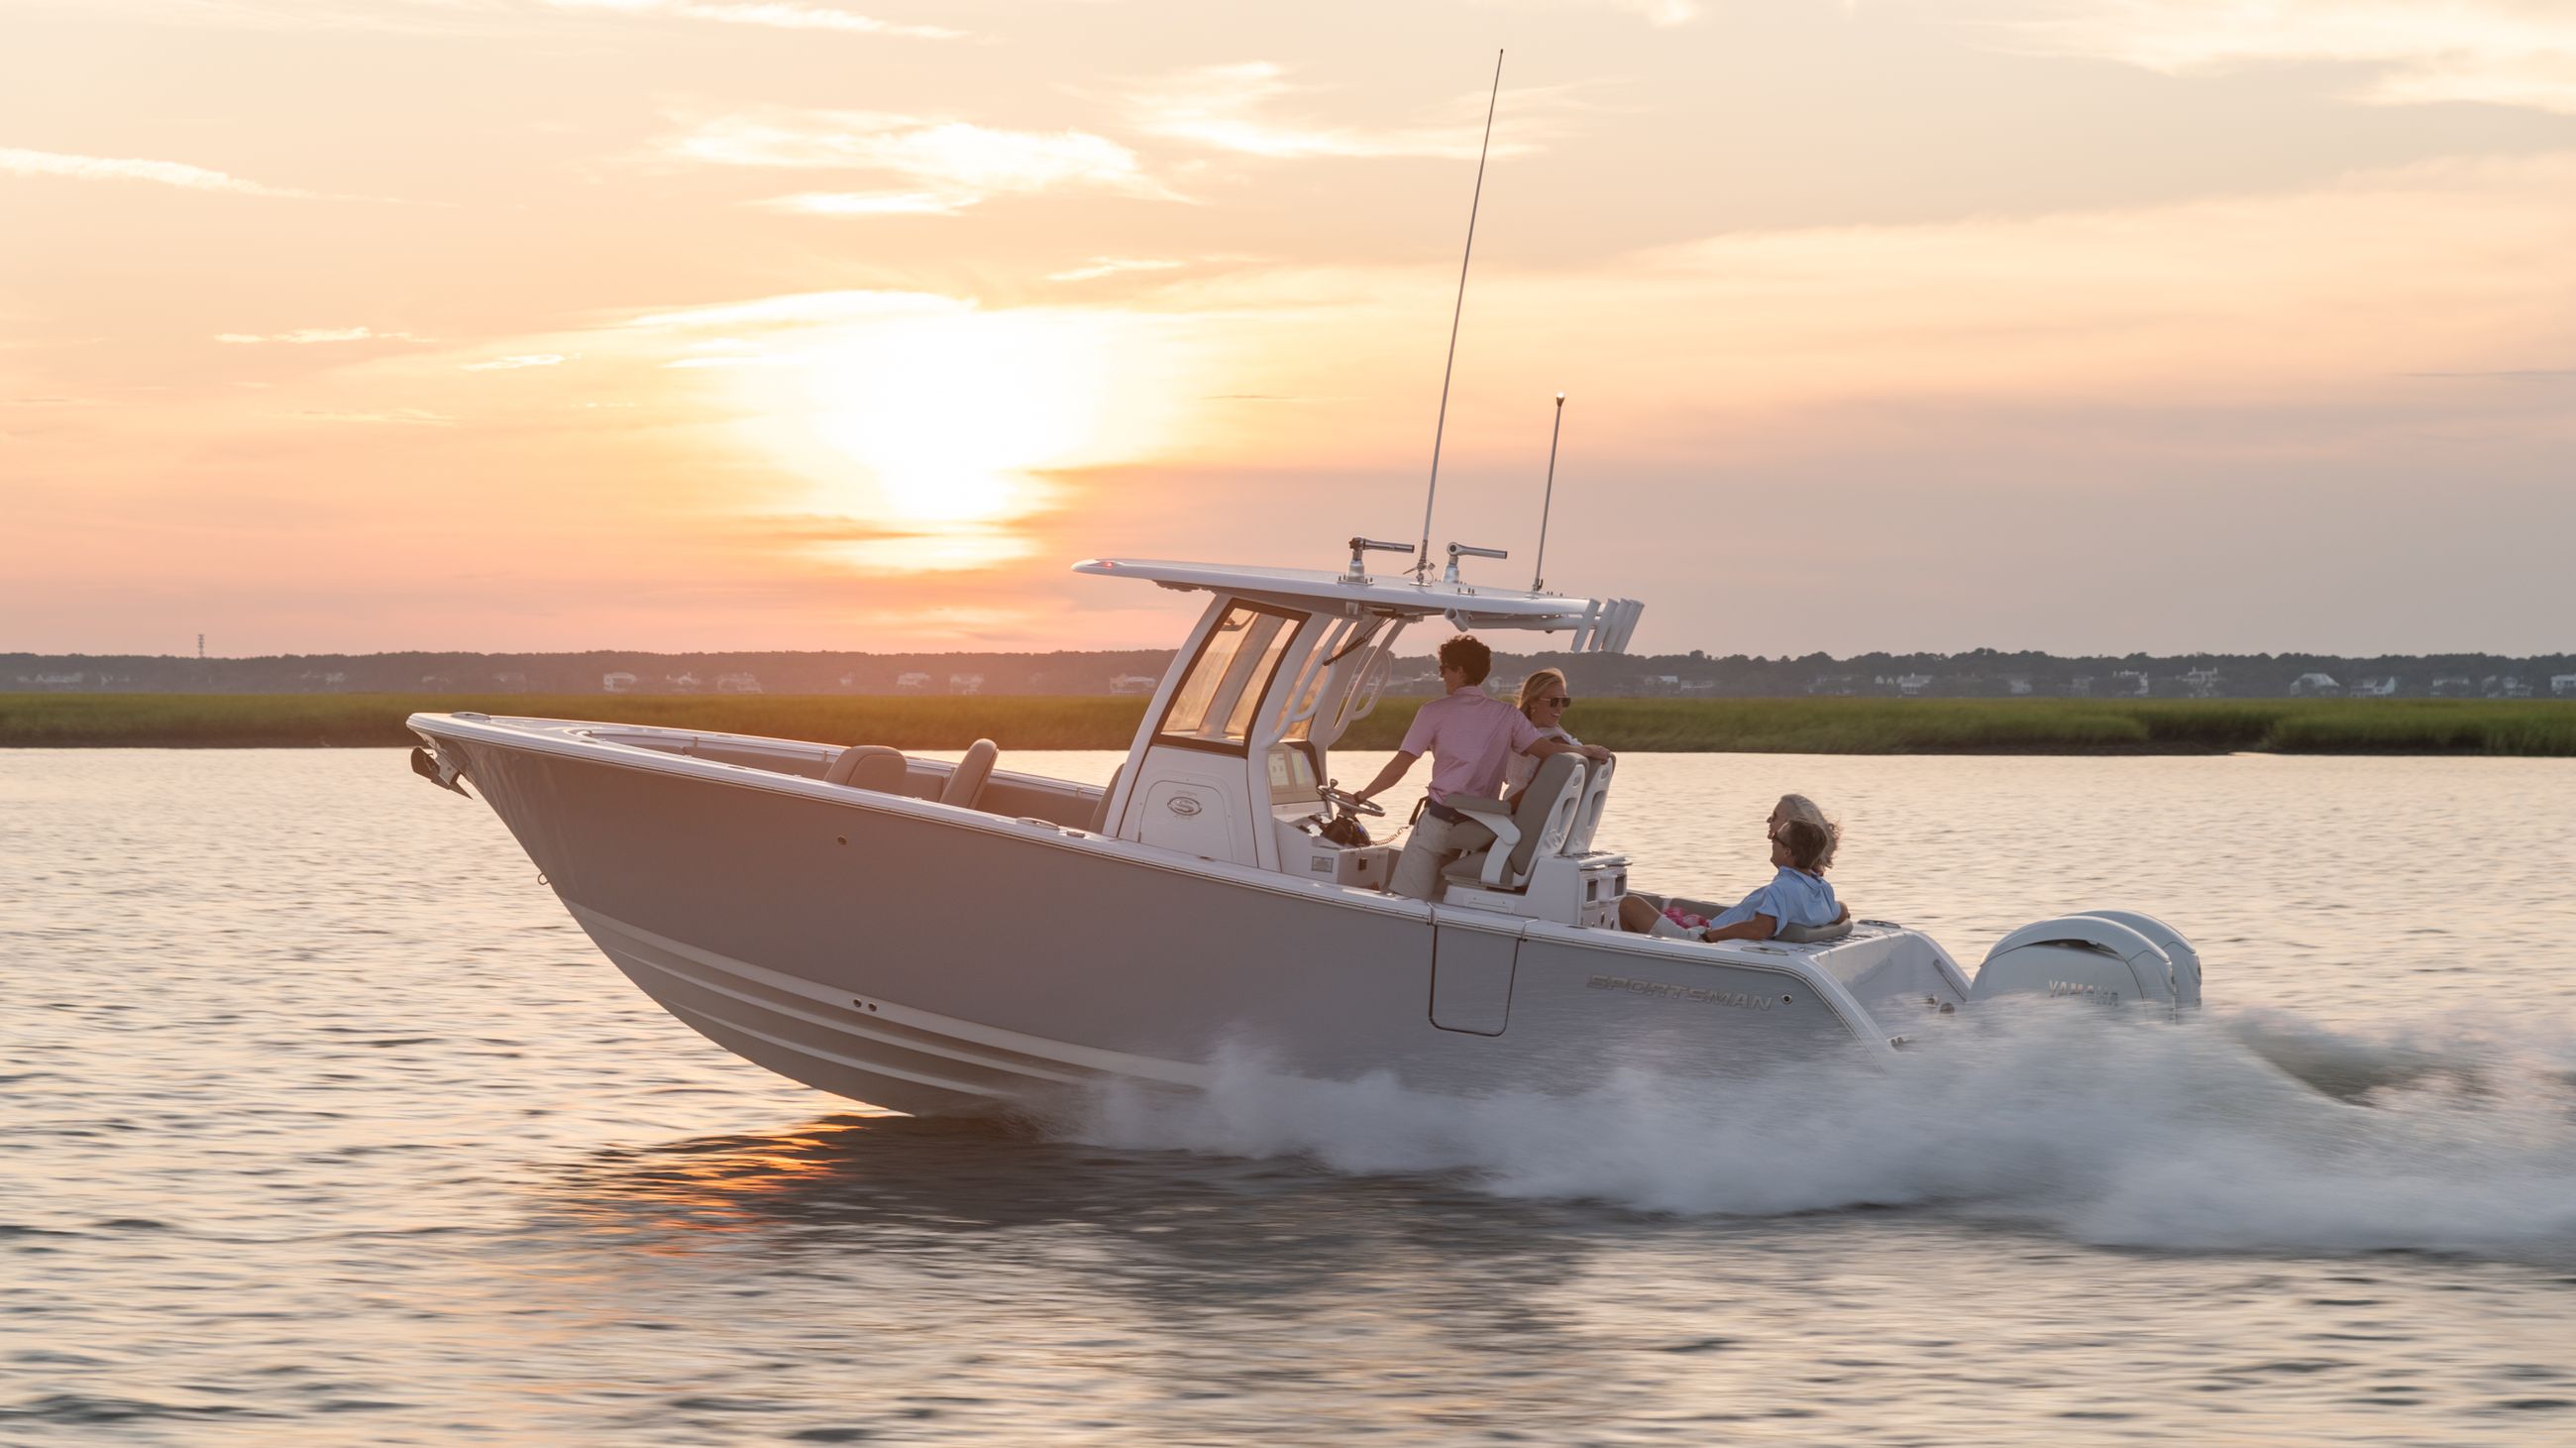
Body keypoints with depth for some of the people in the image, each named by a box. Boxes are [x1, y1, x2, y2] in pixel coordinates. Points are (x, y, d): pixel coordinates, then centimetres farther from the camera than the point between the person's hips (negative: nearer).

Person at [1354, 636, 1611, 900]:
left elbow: (1398, 768, -1)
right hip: (1483, 828, 5)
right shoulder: (1507, 715, 8)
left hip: (1441, 818, -4)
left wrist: (1362, 796, 10)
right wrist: (1586, 751, 11)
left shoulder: (1435, 711, 0)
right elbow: (1549, 750, -2)